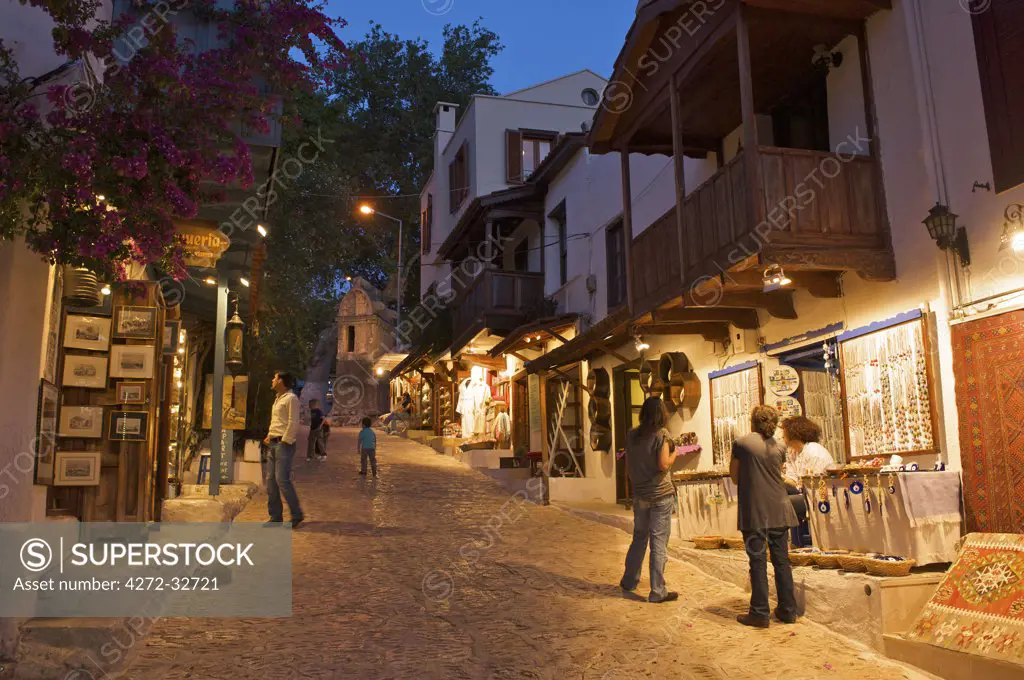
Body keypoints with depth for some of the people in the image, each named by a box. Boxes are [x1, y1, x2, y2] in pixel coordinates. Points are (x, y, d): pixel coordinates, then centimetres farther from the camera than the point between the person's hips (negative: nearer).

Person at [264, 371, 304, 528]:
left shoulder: (291, 398, -9)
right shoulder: (278, 399, 18)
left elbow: (293, 423, -15)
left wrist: (284, 442, -16)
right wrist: (269, 437, 10)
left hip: (284, 444, -9)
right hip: (274, 444, 9)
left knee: (282, 480, -12)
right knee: (271, 480, 7)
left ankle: (296, 515, -3)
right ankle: (275, 517, 12)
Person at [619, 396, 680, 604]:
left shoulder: (631, 435, 4)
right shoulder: (661, 434, -12)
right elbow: (663, 465, -17)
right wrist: (674, 454, 1)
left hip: (640, 495, 6)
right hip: (661, 494, -5)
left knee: (639, 538, 20)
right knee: (659, 543, 0)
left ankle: (629, 581, 29)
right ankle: (657, 592, 5)